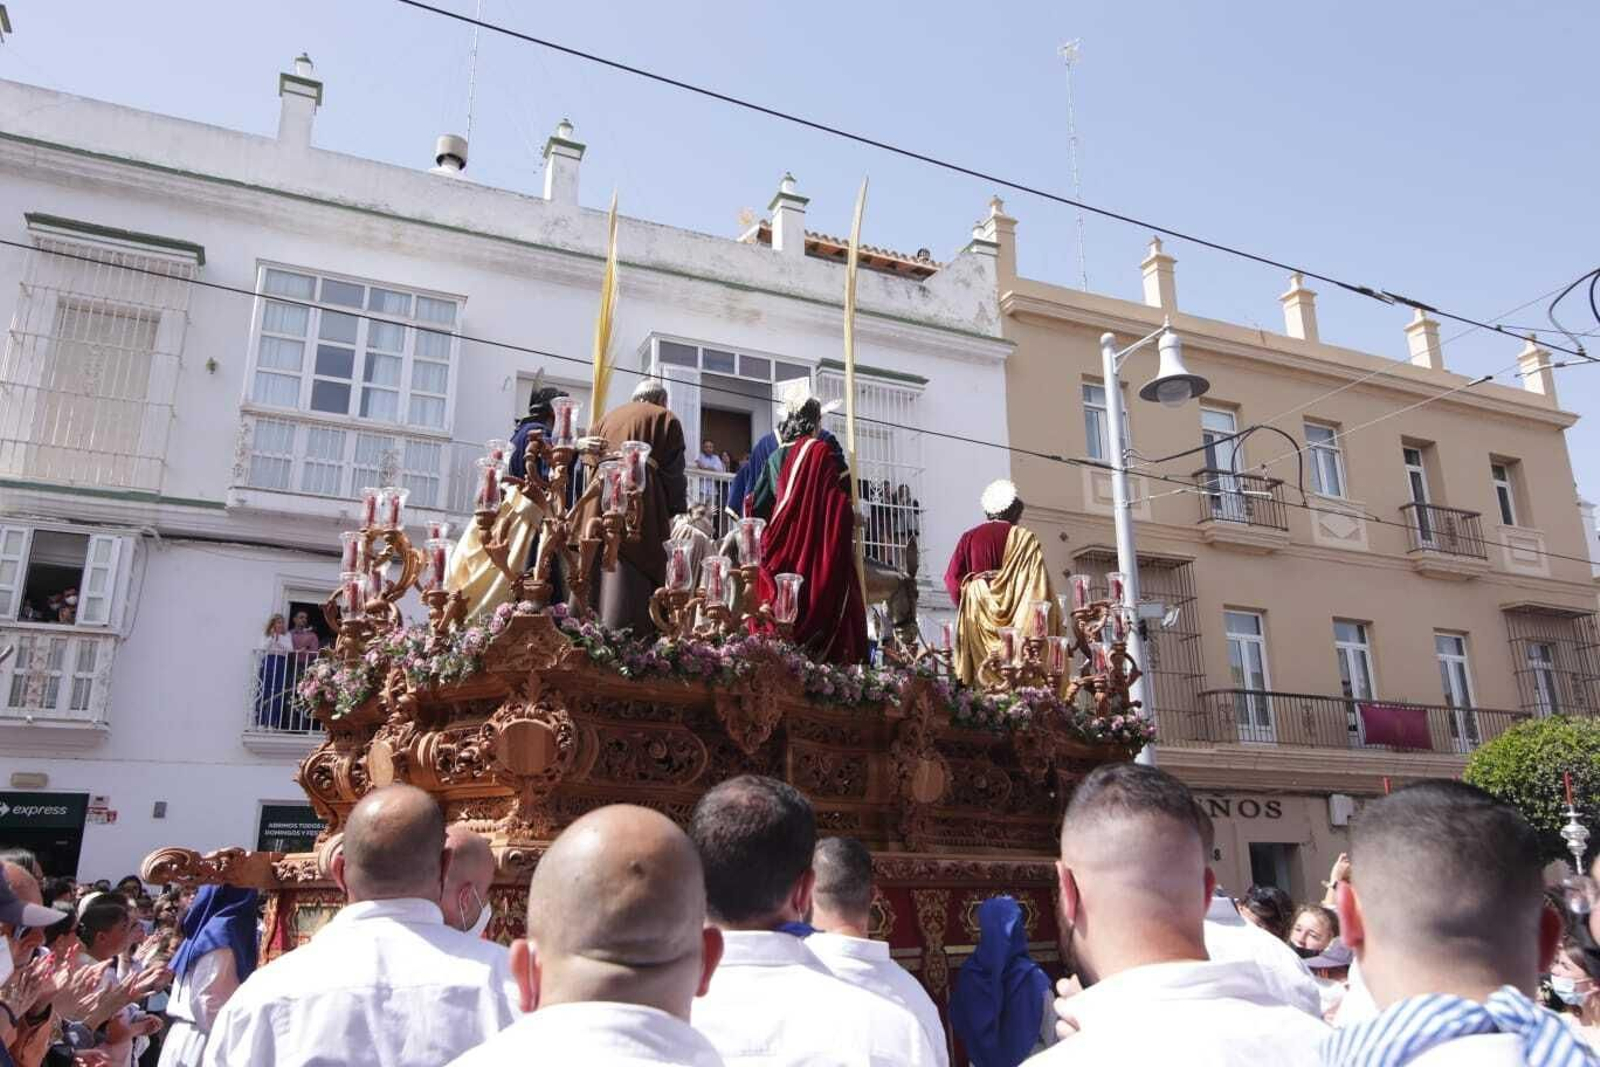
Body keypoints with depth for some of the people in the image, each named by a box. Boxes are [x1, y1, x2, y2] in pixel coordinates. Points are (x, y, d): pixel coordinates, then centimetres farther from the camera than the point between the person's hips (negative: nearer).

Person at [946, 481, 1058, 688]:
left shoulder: (970, 537, 8)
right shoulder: (1024, 538, 1)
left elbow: (952, 578, 1)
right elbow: (1038, 584, -6)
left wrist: (970, 606, 9)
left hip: (977, 617, 3)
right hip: (1015, 617, -3)